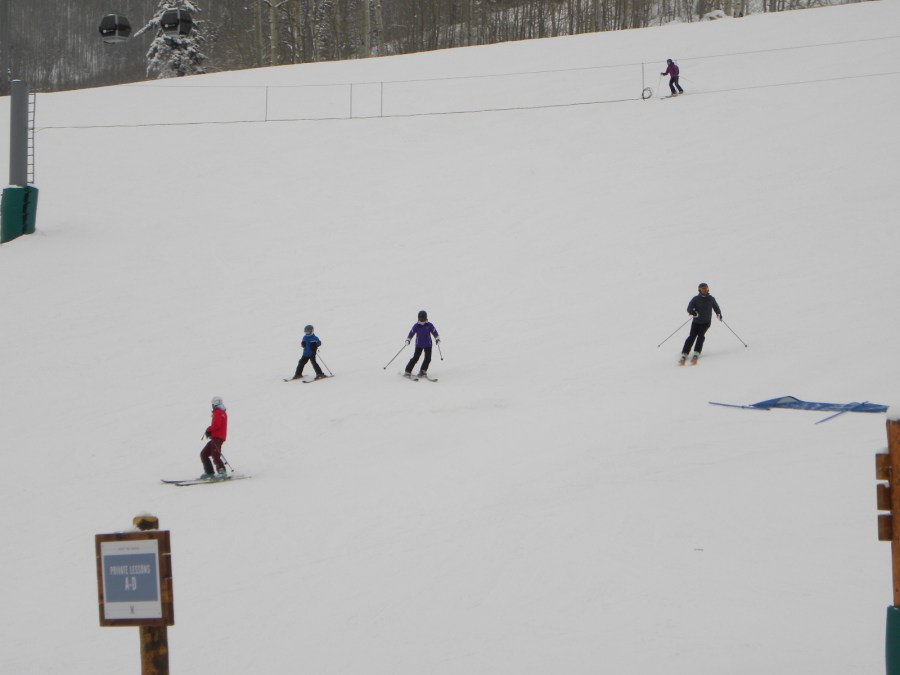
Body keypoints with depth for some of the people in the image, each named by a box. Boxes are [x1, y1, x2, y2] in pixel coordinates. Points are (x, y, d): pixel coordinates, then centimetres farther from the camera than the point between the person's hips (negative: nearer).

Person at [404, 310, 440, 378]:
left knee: (428, 358, -7)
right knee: (415, 358, -7)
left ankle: (423, 371, 7)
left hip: (428, 345, 1)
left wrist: (437, 339, -12)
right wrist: (408, 340, -11)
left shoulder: (429, 325, -5)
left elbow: (434, 332, 0)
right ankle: (407, 371, -2)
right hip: (419, 345, -1)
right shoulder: (416, 326, -5)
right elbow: (411, 333, -1)